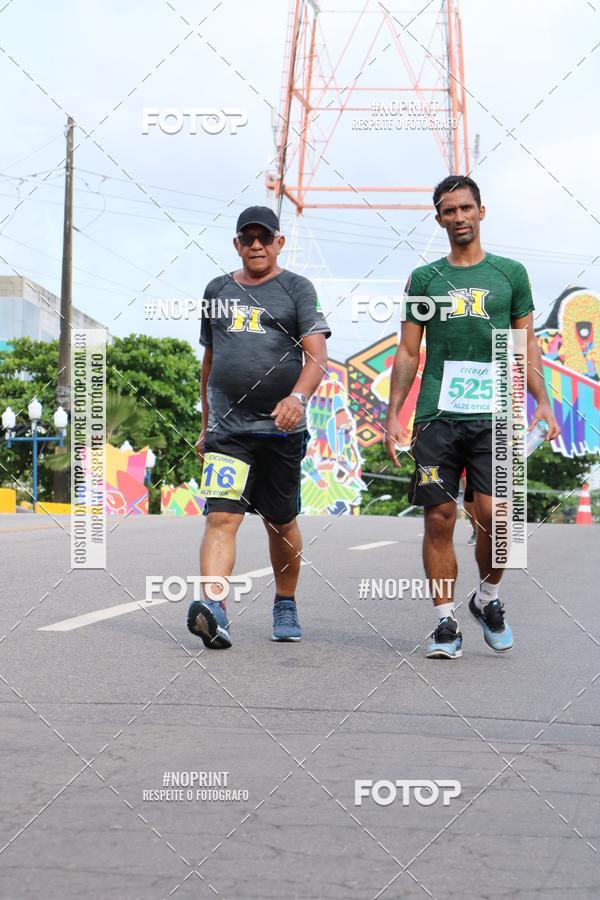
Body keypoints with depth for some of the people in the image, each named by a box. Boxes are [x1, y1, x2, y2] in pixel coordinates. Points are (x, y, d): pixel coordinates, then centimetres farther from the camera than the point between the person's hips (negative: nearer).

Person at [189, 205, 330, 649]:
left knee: (281, 522, 12)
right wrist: (206, 425, 23)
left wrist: (298, 397, -28)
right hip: (227, 428, 2)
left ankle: (286, 604, 31)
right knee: (221, 517, -15)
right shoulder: (218, 290, 15)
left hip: (281, 429, -1)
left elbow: (317, 356, -8)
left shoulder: (296, 288, 3)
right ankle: (213, 607, -28)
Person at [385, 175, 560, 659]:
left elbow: (526, 345, 12)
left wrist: (543, 402, 0)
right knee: (439, 519, -2)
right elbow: (408, 353, 12)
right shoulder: (425, 278, 11)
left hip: (491, 415, -1)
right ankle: (446, 624, 6)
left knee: (492, 514, -11)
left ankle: (488, 600, 16)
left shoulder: (510, 273, 10)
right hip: (436, 417, 1)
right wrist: (392, 414, 4)